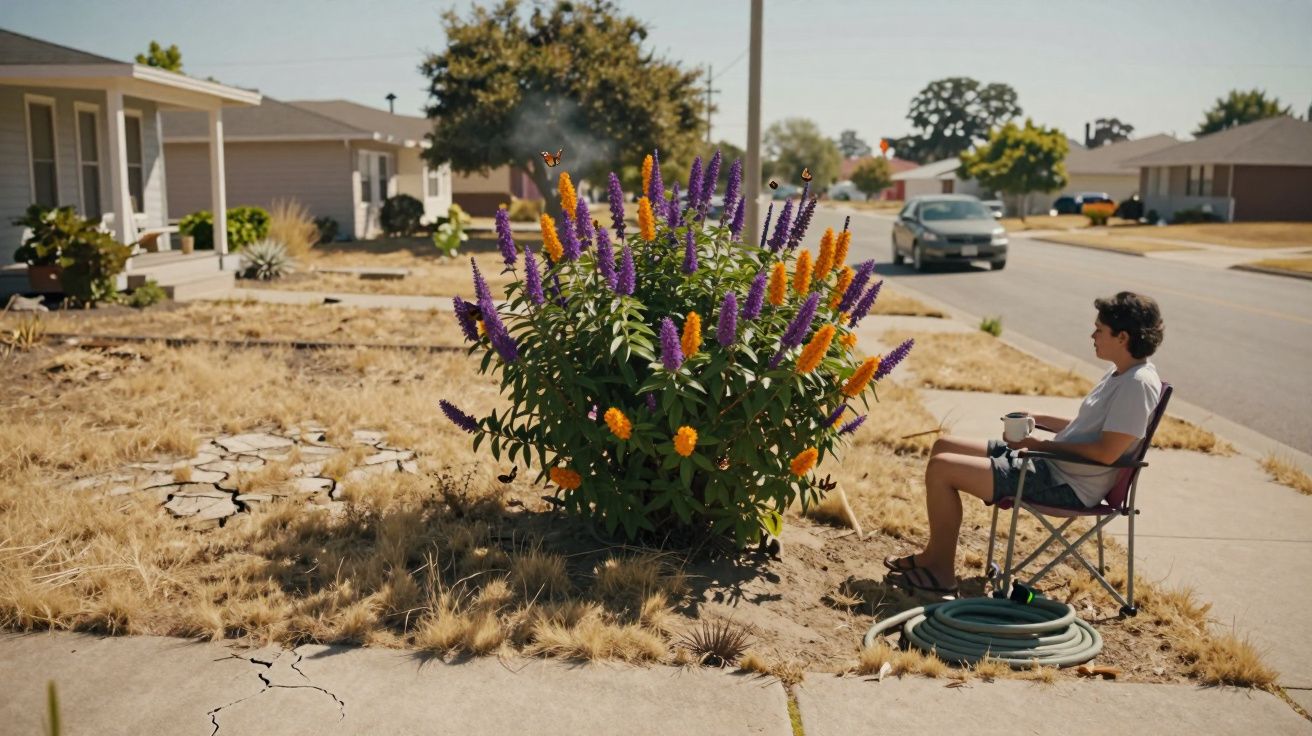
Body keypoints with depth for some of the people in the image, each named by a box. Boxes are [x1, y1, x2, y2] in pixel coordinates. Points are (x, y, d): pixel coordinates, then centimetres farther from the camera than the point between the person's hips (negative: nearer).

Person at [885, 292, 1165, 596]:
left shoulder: (1139, 384, -18)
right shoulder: (1119, 374, 13)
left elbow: (1107, 451, -24)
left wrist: (1045, 445, -16)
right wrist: (1038, 419, 13)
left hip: (1067, 485, -11)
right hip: (1052, 464, 11)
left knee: (941, 468, -17)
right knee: (944, 446, 12)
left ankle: (941, 572, -3)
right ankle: (933, 554, 16)